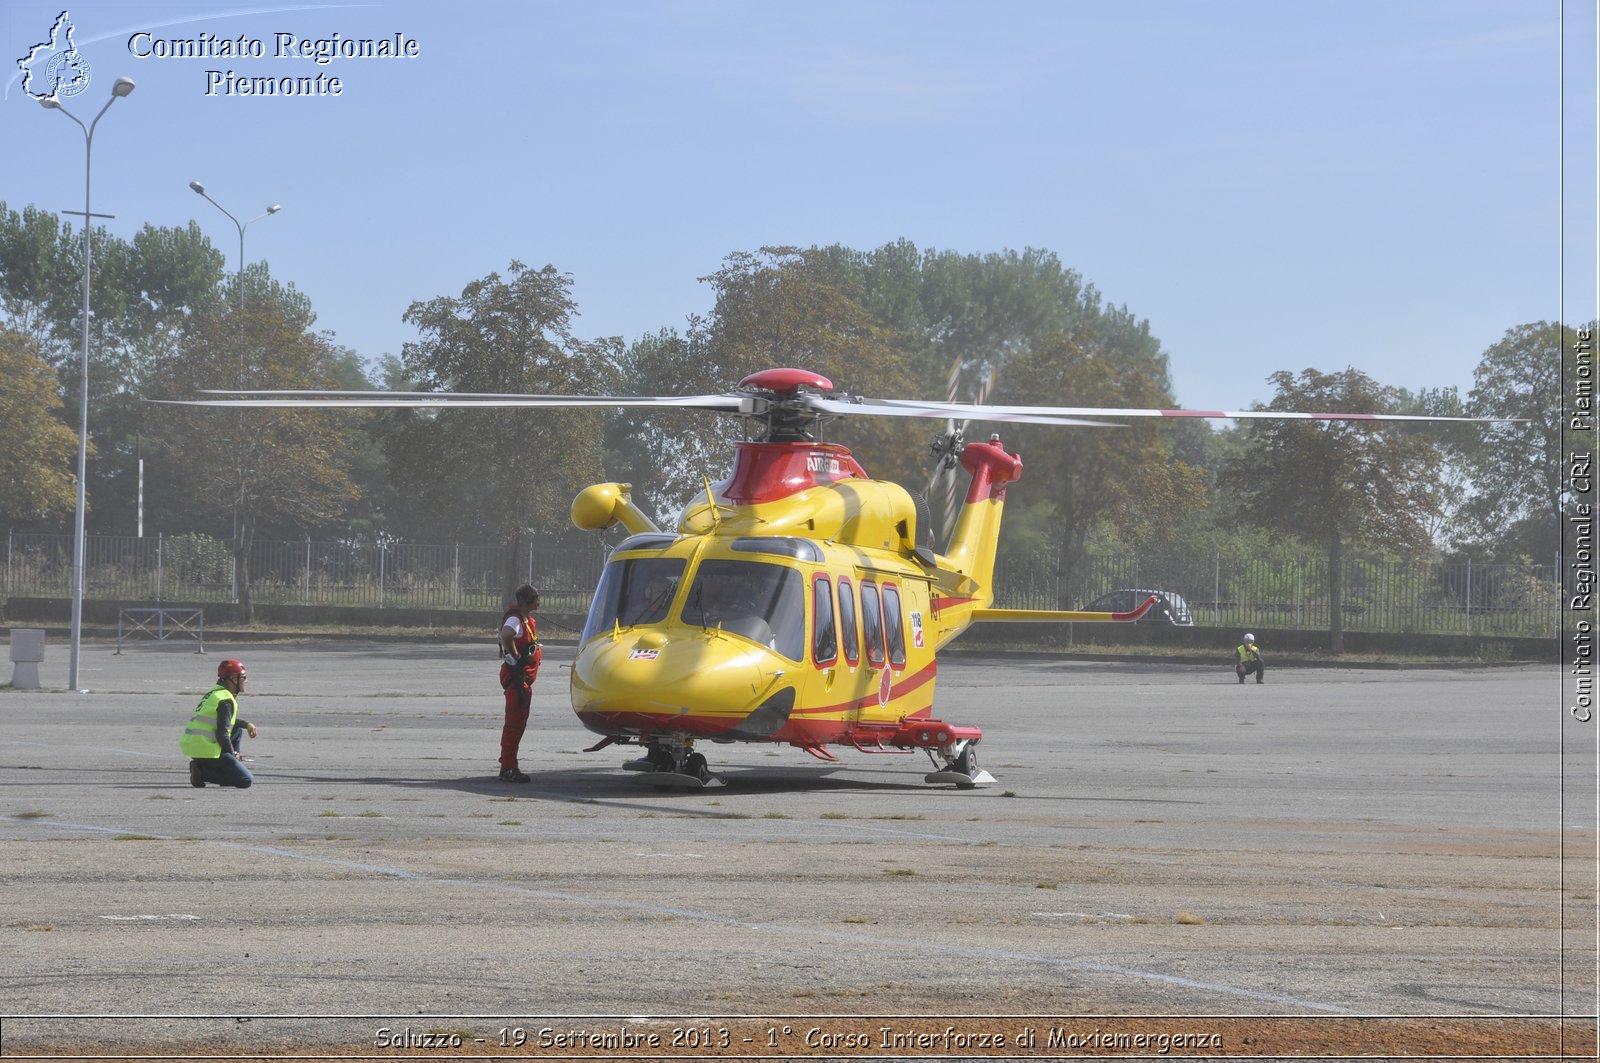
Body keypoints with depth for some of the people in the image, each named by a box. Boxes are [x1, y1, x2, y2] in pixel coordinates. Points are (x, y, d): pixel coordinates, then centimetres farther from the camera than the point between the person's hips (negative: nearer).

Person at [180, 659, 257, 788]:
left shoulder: (214, 692, 16)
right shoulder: (226, 700, -13)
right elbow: (222, 734, -18)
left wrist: (247, 724, 22)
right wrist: (233, 754, -3)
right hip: (206, 750, -9)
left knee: (237, 730, 26)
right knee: (246, 781, -8)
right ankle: (202, 772, -10)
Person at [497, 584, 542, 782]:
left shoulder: (527, 619, 15)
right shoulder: (515, 619, -17)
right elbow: (506, 635, -39)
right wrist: (515, 657, -26)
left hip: (524, 679, 10)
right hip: (515, 676, -10)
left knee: (519, 721, 15)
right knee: (514, 722, -9)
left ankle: (509, 765, 23)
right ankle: (507, 769, -7)